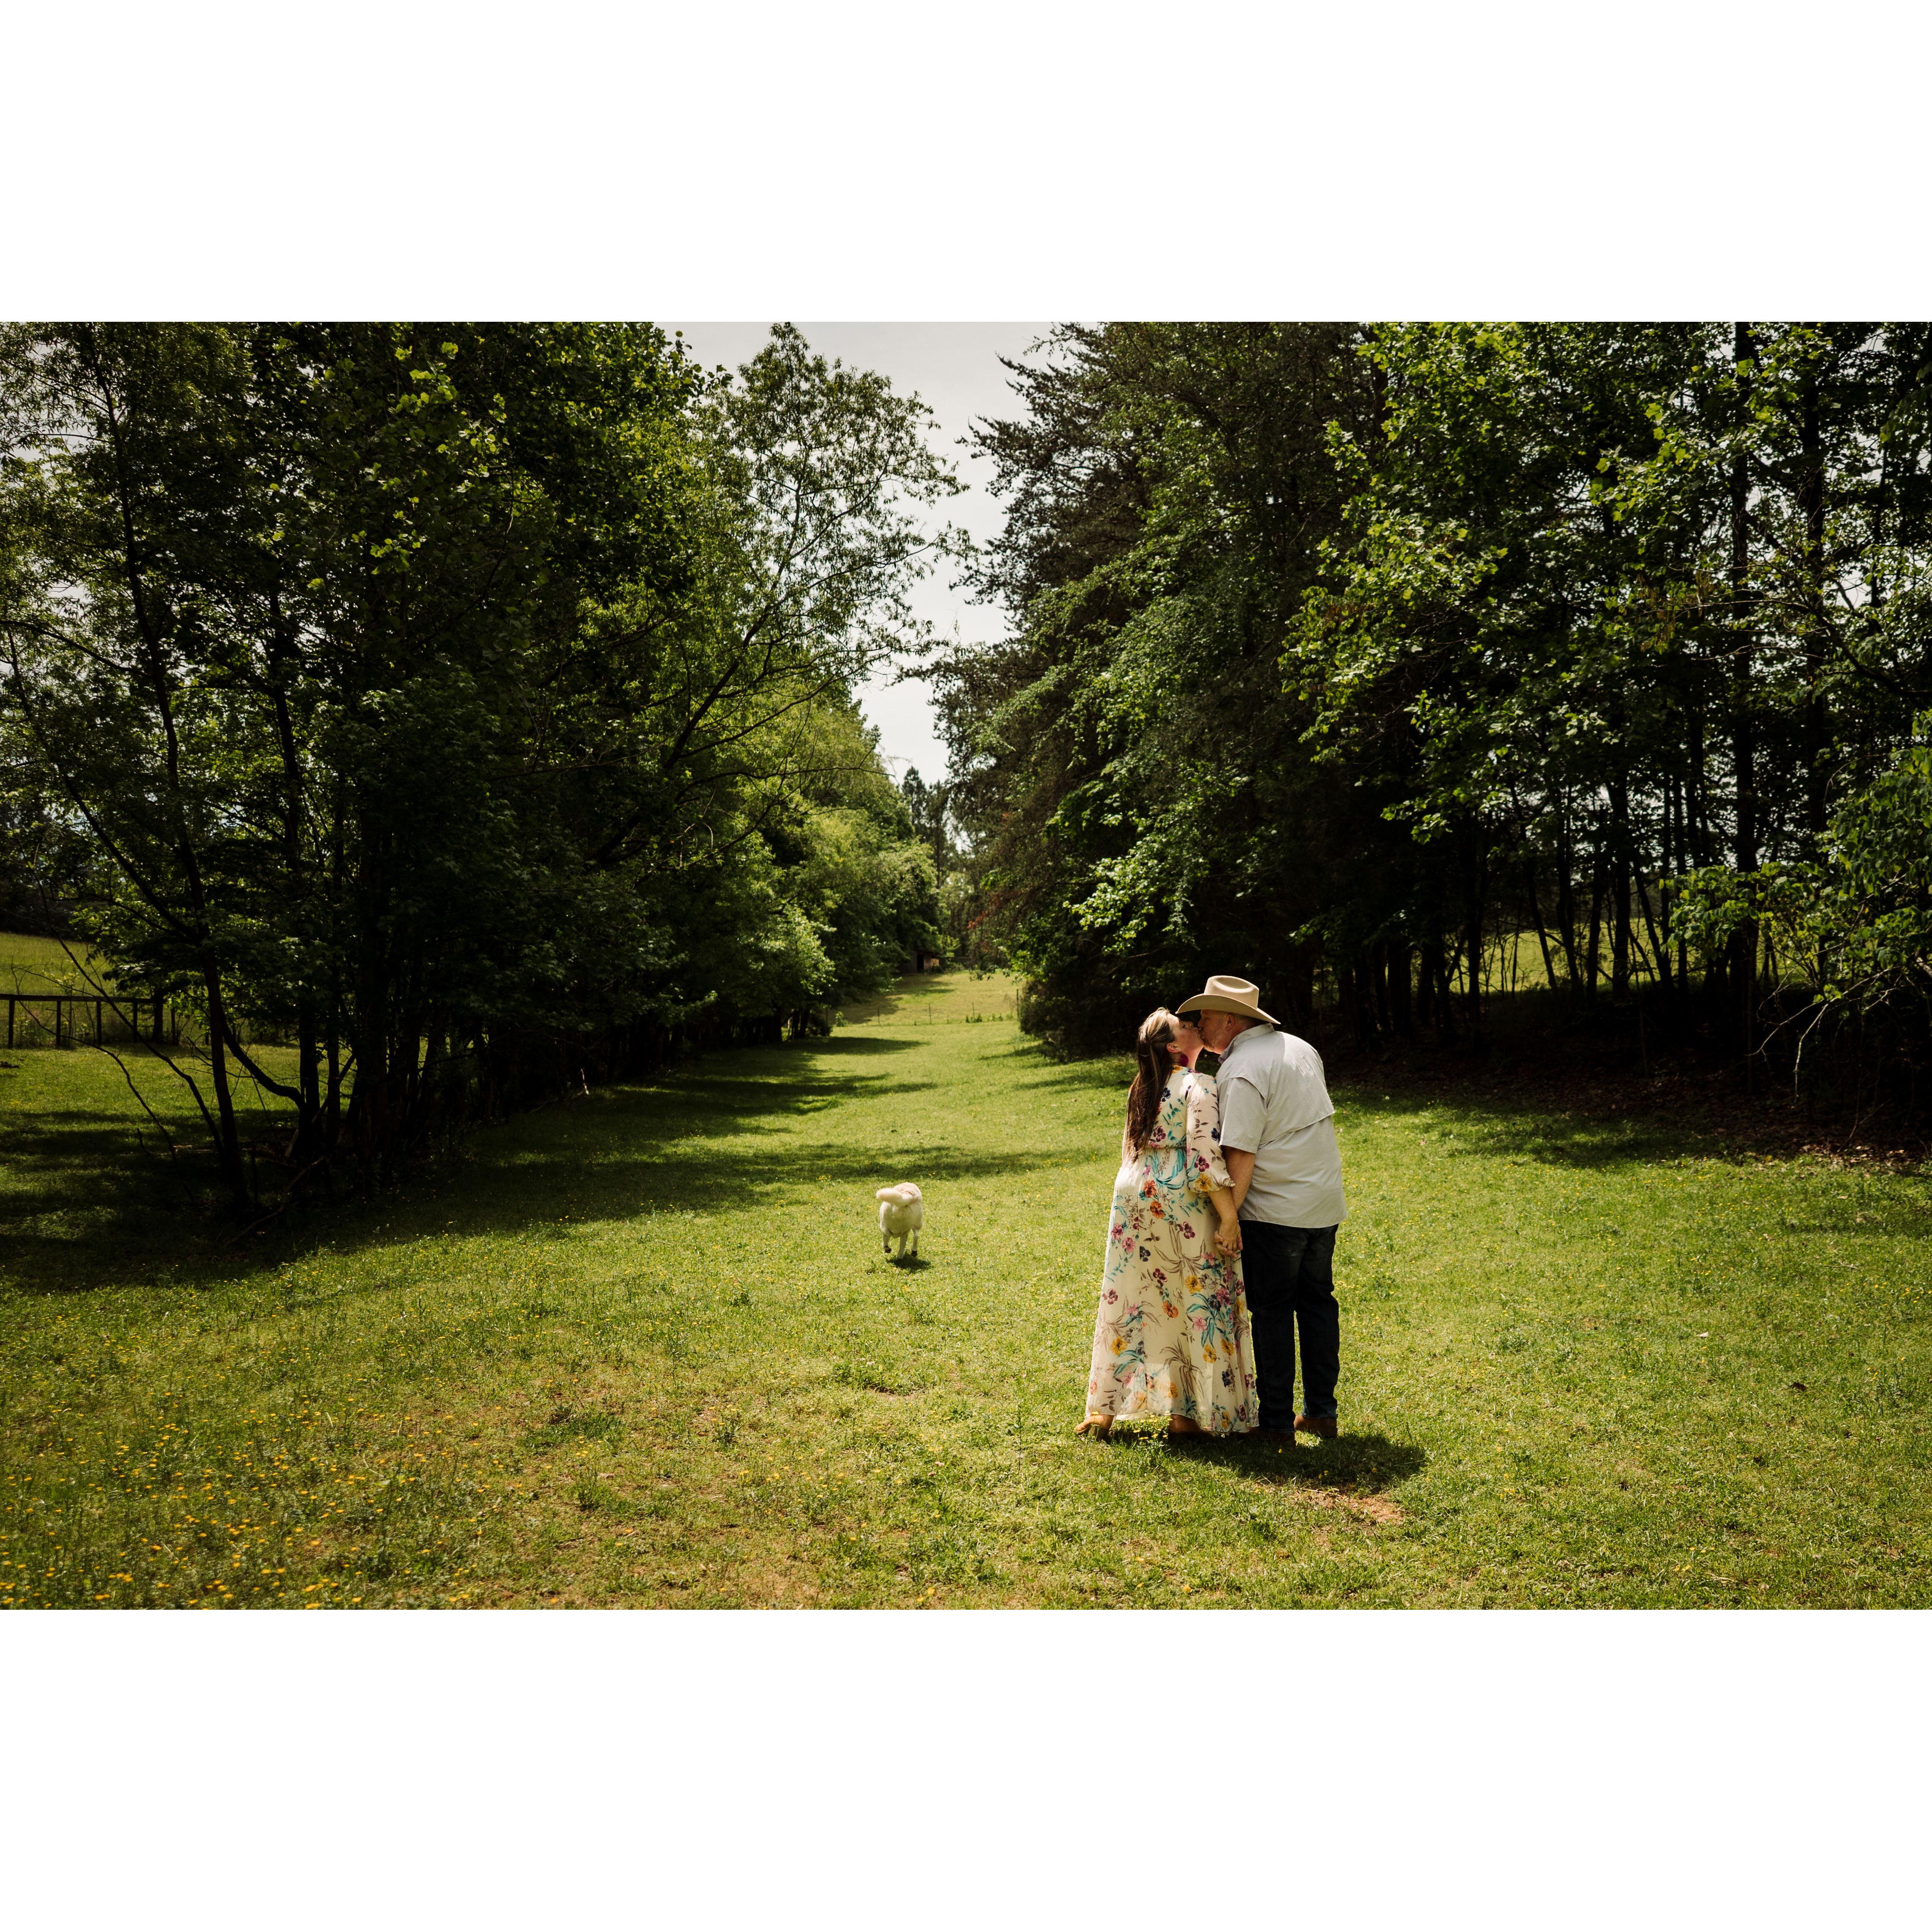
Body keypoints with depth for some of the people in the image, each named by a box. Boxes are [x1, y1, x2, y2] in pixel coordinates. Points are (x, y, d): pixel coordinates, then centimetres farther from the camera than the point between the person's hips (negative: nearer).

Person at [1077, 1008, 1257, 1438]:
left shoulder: (1143, 1087, 11)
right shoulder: (1199, 1087, -12)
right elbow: (1206, 1157, -21)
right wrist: (1229, 1217, -19)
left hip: (1133, 1194, 7)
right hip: (1182, 1201, -7)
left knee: (1126, 1301, 12)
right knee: (1201, 1303, 5)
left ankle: (1104, 1407, 15)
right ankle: (1186, 1414, 10)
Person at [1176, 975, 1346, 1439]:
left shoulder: (1241, 1071, -17)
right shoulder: (1300, 1048, 9)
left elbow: (1241, 1156, -21)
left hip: (1275, 1209, -8)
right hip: (1325, 1202, 8)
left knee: (1272, 1313, 3)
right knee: (1317, 1302, 15)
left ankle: (1275, 1419, 11)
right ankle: (1321, 1412, 23)